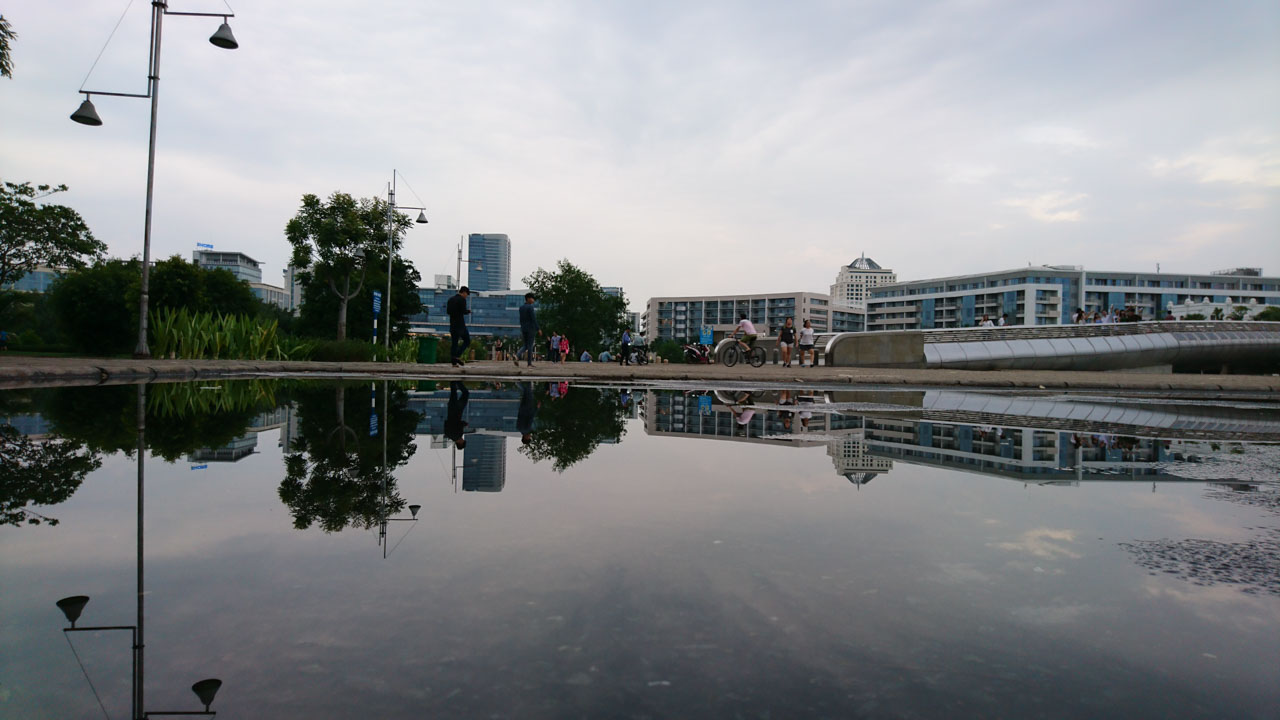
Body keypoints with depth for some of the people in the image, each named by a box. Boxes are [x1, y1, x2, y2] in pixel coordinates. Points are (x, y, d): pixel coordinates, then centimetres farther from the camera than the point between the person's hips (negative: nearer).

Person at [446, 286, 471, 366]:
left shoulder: (450, 299, 14)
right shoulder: (462, 300, -9)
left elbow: (447, 312, 15)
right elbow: (464, 311, -16)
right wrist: (469, 311, 3)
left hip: (452, 324, 7)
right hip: (460, 324, -7)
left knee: (454, 342, 6)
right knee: (467, 340, 5)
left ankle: (454, 362, 2)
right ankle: (457, 356, -10)